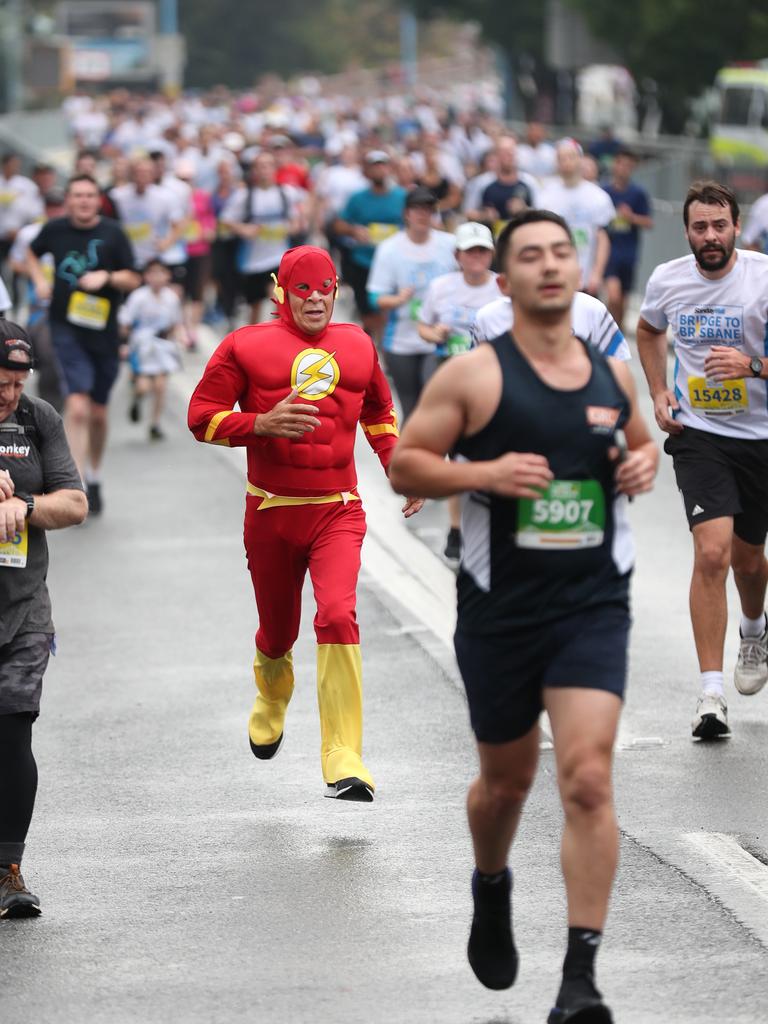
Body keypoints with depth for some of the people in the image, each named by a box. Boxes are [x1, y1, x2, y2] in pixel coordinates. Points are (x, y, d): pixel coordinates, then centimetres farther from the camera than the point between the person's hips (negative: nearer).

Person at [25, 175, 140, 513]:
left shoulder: (112, 234, -2)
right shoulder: (55, 229, 1)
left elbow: (133, 279, -1)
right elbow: (33, 253, 22)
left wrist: (107, 276, -19)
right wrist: (40, 280, 6)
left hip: (103, 332, 1)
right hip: (66, 329, -1)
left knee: (98, 413, 13)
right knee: (77, 405, -18)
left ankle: (94, 477, 34)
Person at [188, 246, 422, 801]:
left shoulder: (358, 347, 9)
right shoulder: (246, 347, -3)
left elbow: (380, 415, 25)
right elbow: (202, 416, -4)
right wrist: (263, 424, -19)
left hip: (338, 510, 1)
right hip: (271, 511, 0)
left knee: (339, 616, -21)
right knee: (278, 631, 14)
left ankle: (344, 760, -21)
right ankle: (271, 699, 52)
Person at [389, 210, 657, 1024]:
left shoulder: (613, 374, 6)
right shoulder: (475, 375, -7)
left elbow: (641, 439, 25)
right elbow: (403, 464, -6)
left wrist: (643, 463, 2)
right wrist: (484, 473, -21)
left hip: (593, 608, 1)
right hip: (501, 610, -1)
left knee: (588, 780, -14)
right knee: (507, 780, 15)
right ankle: (491, 891, 49)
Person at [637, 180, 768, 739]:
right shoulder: (667, 280, -2)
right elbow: (648, 330, 21)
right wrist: (659, 392, 10)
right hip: (698, 435, 0)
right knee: (712, 553, -17)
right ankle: (712, 694, -15)